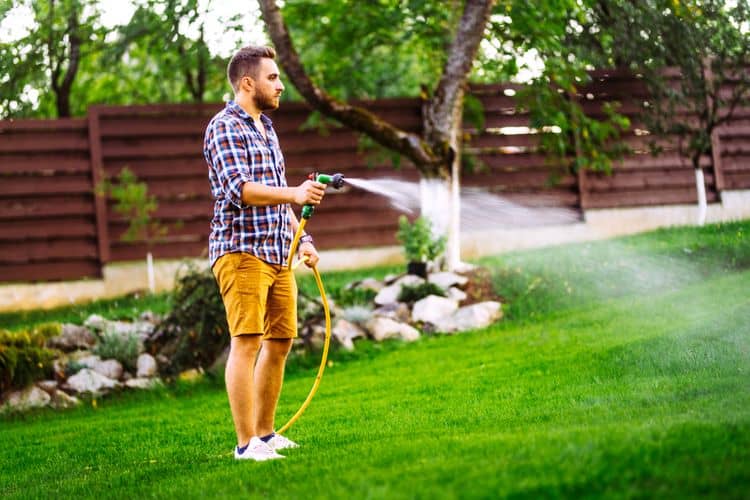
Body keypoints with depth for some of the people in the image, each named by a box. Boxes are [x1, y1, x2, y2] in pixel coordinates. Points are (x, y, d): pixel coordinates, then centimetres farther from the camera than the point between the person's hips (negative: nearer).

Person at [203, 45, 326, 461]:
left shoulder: (266, 128, 21)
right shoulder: (224, 128, -8)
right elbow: (239, 189, -21)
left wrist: (301, 238, 19)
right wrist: (295, 194, -27)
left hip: (278, 253, 9)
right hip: (241, 251, -9)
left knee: (280, 341, 10)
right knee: (247, 342, -11)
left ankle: (265, 432, 19)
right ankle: (246, 443, -12)